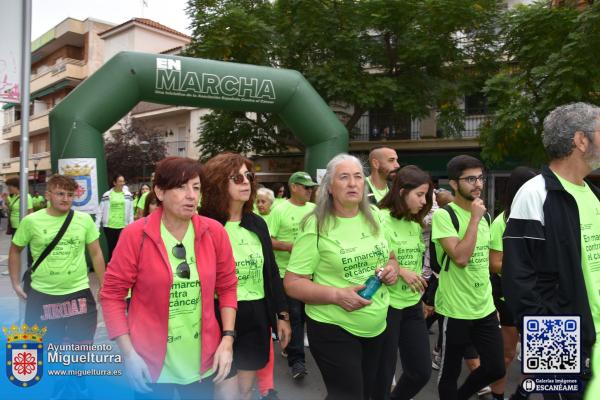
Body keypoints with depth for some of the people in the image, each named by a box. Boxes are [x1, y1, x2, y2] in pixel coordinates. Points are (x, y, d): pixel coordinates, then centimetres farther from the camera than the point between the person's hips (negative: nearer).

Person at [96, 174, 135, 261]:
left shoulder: (128, 195, 2)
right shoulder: (106, 195, 0)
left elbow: (131, 212, 3)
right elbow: (100, 211, 1)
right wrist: (96, 226, -3)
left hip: (123, 226, 0)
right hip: (109, 226, 0)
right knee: (111, 249, 9)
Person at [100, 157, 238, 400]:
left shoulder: (214, 232, -7)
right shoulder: (135, 235, -13)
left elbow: (227, 286, 3)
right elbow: (112, 294, -6)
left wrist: (227, 339, -3)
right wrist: (128, 352, -11)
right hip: (151, 364, -2)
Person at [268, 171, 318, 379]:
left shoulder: (314, 209, 8)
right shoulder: (280, 210, -7)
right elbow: (268, 240, -11)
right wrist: (290, 246, -22)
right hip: (287, 271, -5)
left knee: (303, 313, 16)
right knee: (294, 315, -4)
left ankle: (290, 347, 38)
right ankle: (296, 360, 3)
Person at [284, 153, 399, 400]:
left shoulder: (374, 219, 3)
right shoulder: (315, 226, -15)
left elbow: (388, 258, 17)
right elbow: (292, 283, -15)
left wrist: (392, 268, -6)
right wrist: (336, 295, -27)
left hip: (377, 326, 6)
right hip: (334, 329, -6)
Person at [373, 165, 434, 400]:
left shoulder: (416, 223, 9)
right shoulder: (380, 219, -13)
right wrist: (400, 270, -21)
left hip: (412, 305, 7)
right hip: (386, 304, -7)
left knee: (422, 371, 12)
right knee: (384, 373, 5)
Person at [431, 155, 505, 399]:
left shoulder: (483, 214, 8)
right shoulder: (443, 215, -16)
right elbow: (461, 258, -26)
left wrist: (490, 298, 18)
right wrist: (475, 218, -22)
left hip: (485, 306, 7)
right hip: (456, 309, -7)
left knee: (495, 368, 13)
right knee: (450, 372, 9)